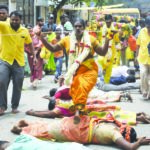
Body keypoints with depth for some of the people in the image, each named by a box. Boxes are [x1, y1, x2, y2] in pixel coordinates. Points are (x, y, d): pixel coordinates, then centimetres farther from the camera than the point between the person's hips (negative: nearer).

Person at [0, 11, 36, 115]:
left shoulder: (25, 31, 3)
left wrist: (34, 56, 10)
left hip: (19, 62, 2)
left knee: (17, 86, 6)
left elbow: (30, 44, 15)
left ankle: (15, 106, 19)